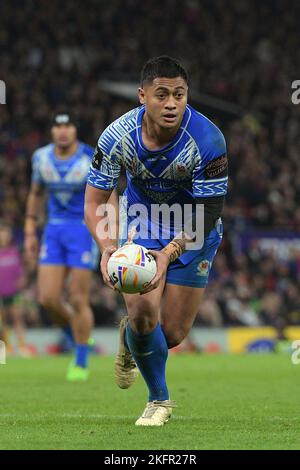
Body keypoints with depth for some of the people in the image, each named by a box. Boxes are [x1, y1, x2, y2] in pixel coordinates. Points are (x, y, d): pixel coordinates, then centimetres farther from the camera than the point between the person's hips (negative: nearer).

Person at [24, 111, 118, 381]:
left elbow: (109, 197, -5)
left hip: (85, 229, -4)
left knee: (78, 300, -4)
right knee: (48, 298, -6)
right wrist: (30, 233, 13)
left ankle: (81, 363, 10)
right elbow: (35, 194, 16)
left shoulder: (91, 159, -12)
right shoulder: (42, 157, 1)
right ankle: (78, 327, 26)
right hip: (54, 231, 4)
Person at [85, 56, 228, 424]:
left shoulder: (208, 140, -30)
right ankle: (158, 399, 7)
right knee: (142, 312, -21)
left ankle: (130, 339, 40)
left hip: (194, 234, 0)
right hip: (143, 225, 1)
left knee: (172, 335, 0)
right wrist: (107, 247, -38)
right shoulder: (117, 137, -24)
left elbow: (205, 215, -25)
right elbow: (94, 203, -17)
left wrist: (169, 253, -41)